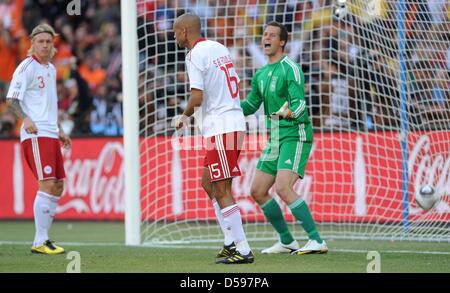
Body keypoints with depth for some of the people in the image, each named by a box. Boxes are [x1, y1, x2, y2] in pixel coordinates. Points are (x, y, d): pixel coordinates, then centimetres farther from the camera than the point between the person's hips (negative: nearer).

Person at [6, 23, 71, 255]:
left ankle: (43, 238, 17)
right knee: (47, 184, -16)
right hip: (35, 134, -9)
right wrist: (25, 118, -28)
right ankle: (39, 242, -15)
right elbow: (11, 99, -13)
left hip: (50, 134, 9)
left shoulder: (51, 69, 18)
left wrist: (59, 130, 28)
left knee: (58, 186, 9)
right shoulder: (27, 67, -7)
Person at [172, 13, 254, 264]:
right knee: (208, 183, 19)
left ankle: (243, 250, -9)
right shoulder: (219, 48, 15)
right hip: (235, 123, 9)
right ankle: (231, 242, 17)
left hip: (220, 128, -9)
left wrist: (185, 116, 1)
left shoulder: (196, 55, -12)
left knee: (222, 191, -7)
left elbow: (197, 98, -19)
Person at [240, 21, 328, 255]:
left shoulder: (290, 69, -11)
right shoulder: (261, 74, 14)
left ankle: (317, 241, -22)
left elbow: (300, 105, -20)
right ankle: (287, 242, 19)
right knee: (257, 191, 8)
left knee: (283, 188, -24)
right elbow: (251, 105, 24)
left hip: (295, 137, -9)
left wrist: (290, 113, -42)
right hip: (275, 139, 9)